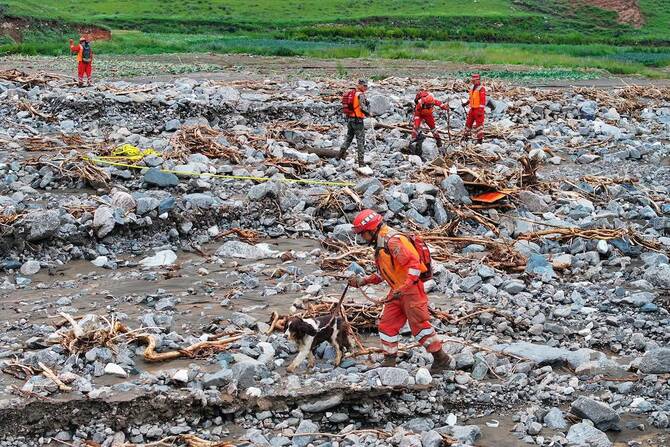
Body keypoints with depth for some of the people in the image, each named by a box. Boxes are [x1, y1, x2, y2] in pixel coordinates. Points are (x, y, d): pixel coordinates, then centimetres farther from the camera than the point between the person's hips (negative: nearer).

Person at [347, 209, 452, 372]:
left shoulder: (393, 241, -18)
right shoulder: (381, 244, 15)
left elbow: (413, 262, -25)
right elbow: (383, 273, 24)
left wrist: (406, 286, -30)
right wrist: (363, 281, 17)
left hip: (412, 290, -10)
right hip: (398, 291, 10)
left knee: (419, 325, -6)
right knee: (387, 325, 7)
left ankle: (441, 358, 5)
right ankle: (389, 362, 14)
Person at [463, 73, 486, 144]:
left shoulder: (481, 89, -15)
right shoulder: (472, 88, 11)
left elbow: (483, 100, -18)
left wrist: (480, 110, -22)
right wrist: (466, 103, 16)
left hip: (478, 109, -8)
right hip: (472, 108, 9)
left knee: (479, 123, -4)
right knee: (468, 122, 16)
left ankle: (480, 138, 1)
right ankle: (466, 135, 30)